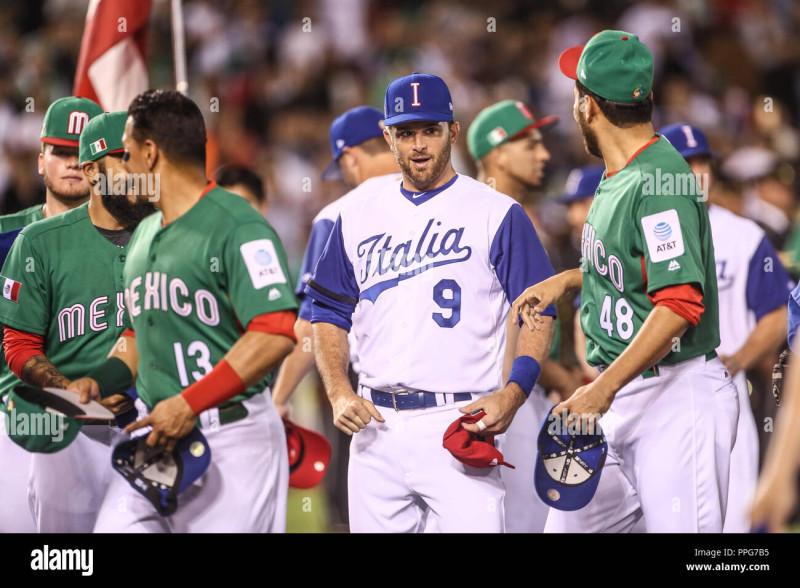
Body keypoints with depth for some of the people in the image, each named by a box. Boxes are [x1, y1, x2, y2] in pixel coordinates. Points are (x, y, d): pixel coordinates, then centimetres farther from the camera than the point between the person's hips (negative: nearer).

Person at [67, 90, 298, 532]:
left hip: (231, 441, -8)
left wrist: (190, 404, -23)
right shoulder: (144, 235, 18)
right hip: (155, 433, 8)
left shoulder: (236, 228, -11)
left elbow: (275, 335, -21)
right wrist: (98, 383, 9)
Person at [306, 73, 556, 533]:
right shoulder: (358, 218, 14)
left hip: (459, 423, -4)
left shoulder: (497, 214, 2)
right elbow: (330, 314, 18)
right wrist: (339, 392, 1)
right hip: (376, 424, 4)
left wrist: (512, 395, -16)